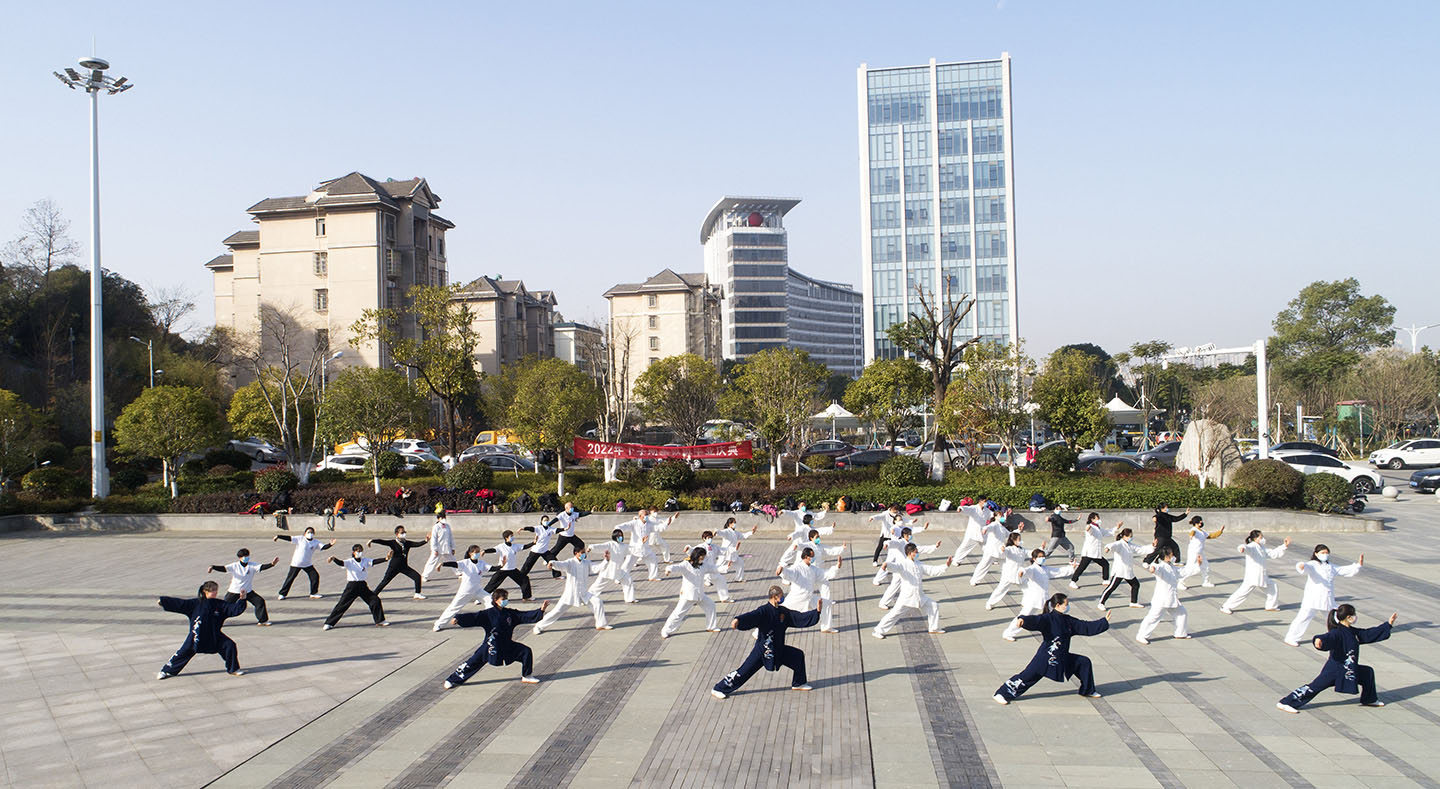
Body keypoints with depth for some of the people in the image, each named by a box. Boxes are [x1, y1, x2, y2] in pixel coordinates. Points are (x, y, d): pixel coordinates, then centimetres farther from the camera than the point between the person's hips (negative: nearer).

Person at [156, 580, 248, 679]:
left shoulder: (220, 605, -2)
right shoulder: (196, 603, -7)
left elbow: (235, 609, -5)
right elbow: (180, 603, -6)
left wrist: (241, 600, -21)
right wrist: (163, 601, -9)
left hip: (214, 636, 2)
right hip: (196, 637, -2)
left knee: (229, 645, -9)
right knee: (184, 652, 1)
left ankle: (232, 669, 9)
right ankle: (166, 671, 21)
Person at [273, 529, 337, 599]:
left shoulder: (316, 542, -3)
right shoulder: (300, 539, -10)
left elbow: (323, 547, -13)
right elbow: (289, 538, -14)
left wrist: (330, 544, -33)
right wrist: (278, 536, -20)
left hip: (308, 564, 3)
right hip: (296, 564, -3)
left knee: (315, 576, -4)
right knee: (290, 578, 1)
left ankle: (313, 593, 10)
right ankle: (282, 594, 15)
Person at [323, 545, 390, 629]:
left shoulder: (365, 561, 4)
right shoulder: (350, 562, -8)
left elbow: (374, 562, -8)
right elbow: (341, 563, -24)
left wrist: (385, 559, -24)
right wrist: (334, 559, -46)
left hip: (363, 585, 4)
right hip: (352, 586, -4)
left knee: (375, 600, 1)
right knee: (342, 605, -6)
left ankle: (380, 621, 16)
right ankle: (329, 623, 3)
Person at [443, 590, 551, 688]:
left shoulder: (510, 613, 2)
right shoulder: (488, 614, -12)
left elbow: (525, 616, 3)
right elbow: (474, 617, -21)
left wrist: (541, 610, -6)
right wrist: (458, 619, -35)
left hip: (507, 645, 5)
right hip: (491, 646, -5)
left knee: (526, 652, -2)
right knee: (474, 661, -7)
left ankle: (526, 676, 15)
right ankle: (452, 680, 8)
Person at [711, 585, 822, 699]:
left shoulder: (783, 612, 4)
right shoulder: (764, 611, -20)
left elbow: (799, 618, 11)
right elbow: (750, 617, -37)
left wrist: (816, 612, 6)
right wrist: (738, 620, -57)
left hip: (779, 649, 8)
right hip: (762, 650, -8)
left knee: (798, 656, 11)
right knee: (744, 671, -10)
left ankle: (798, 683, 31)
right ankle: (718, 689, 1)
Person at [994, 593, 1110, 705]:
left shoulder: (1068, 621, 8)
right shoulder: (1047, 619, -16)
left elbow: (1086, 627, 17)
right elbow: (1035, 621, -34)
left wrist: (1104, 622, 18)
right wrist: (1022, 621, -55)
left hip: (1063, 658, 8)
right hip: (1045, 658, -8)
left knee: (1084, 662, 9)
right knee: (1029, 675, -13)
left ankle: (1087, 691, 29)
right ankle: (1002, 694, -5)